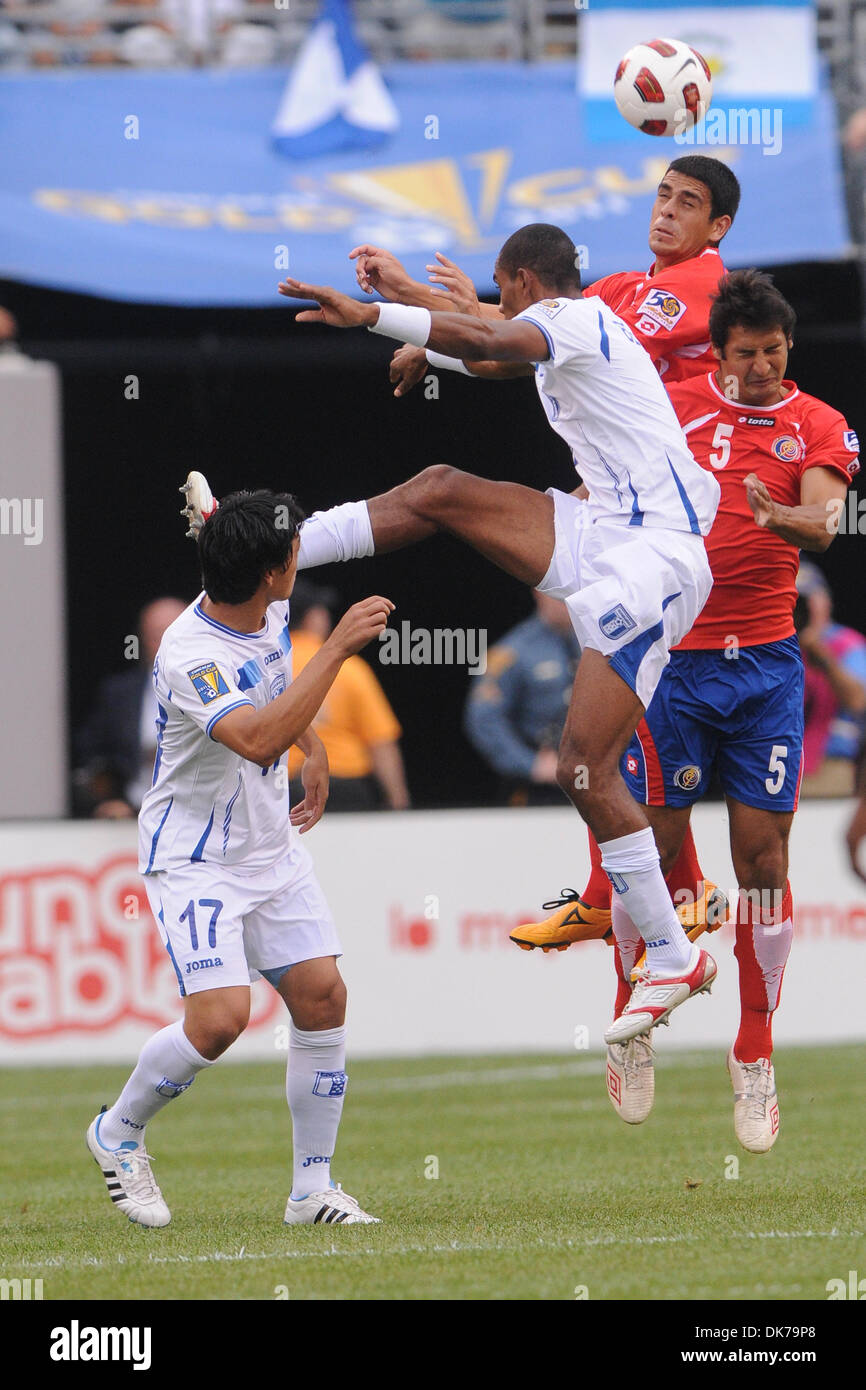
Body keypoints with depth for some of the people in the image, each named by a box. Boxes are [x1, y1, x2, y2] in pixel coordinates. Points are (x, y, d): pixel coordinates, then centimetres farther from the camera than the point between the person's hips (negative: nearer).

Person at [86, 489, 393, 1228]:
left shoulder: (270, 611, -2)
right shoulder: (190, 655, -29)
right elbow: (258, 740, -44)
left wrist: (316, 751, 20)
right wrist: (338, 647, -42)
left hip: (271, 847, 8)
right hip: (194, 857, -8)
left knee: (322, 997, -1)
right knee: (220, 1017, -19)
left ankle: (313, 1188, 8)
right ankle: (119, 1132, 8)